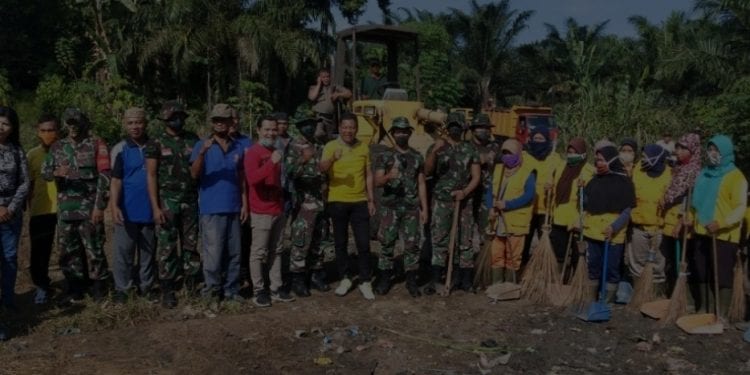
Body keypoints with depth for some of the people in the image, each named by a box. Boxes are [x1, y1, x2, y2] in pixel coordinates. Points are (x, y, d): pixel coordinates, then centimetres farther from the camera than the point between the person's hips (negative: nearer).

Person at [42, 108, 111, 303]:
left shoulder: (96, 144, -2)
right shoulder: (57, 147, 12)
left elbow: (104, 177, -7)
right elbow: (44, 172, 8)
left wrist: (99, 205, -13)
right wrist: (56, 172, -17)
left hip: (89, 208, -5)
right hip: (65, 209, 5)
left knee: (94, 249, 0)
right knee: (68, 250, 10)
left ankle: (99, 288, 11)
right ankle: (75, 289, 22)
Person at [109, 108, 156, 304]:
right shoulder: (120, 150, -1)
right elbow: (115, 180, -6)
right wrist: (114, 206, -17)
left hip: (149, 209, 2)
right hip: (128, 210, -2)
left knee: (148, 251, 9)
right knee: (123, 251, 2)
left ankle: (146, 287, 19)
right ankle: (121, 289, 12)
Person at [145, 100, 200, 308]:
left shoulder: (193, 139, 7)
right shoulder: (156, 143, -1)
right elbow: (151, 176, -3)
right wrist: (155, 207, -10)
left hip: (191, 200, 3)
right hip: (167, 201, -2)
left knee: (191, 245, 9)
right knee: (167, 247, 1)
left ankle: (193, 286, 19)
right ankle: (167, 291, 9)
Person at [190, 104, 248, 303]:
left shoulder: (238, 147, 12)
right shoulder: (202, 145, 1)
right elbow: (194, 174, -12)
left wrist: (244, 203, 8)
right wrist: (202, 152, -27)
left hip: (233, 208, 4)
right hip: (211, 209, -4)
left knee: (233, 253, 8)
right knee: (213, 253, -3)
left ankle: (231, 290, 17)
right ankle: (211, 291, 10)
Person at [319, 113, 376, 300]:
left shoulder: (363, 147, 6)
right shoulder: (330, 146, -4)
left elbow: (369, 175, 11)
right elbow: (322, 169, -21)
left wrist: (371, 199, 7)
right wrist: (332, 159, -42)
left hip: (360, 202, 2)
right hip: (337, 202, -1)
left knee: (363, 243, 1)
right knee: (340, 243, 9)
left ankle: (365, 282, 10)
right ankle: (345, 278, 23)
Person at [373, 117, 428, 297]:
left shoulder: (417, 157, 9)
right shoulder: (384, 156, 2)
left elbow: (421, 184, 9)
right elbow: (377, 182, -6)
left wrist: (424, 208, 3)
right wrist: (389, 176, -28)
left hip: (412, 208, 1)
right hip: (390, 207, -1)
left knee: (412, 244, 3)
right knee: (387, 243, 3)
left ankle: (411, 279, 12)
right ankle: (384, 278, 14)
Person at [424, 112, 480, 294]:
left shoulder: (470, 150, 8)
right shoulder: (437, 147, 5)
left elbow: (476, 176, 5)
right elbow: (427, 171, -7)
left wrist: (465, 192, -13)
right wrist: (434, 152, -24)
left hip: (463, 201, 1)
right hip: (441, 201, -1)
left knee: (465, 241, 3)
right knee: (439, 240, -2)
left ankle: (466, 280, 9)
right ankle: (435, 280, 1)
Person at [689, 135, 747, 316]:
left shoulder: (735, 176, -8)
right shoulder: (704, 174, 11)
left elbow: (740, 208, -15)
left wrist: (721, 223, -29)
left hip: (724, 236, -6)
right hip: (702, 233, 6)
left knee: (722, 276, -1)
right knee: (702, 274, 14)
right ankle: (704, 311, 27)